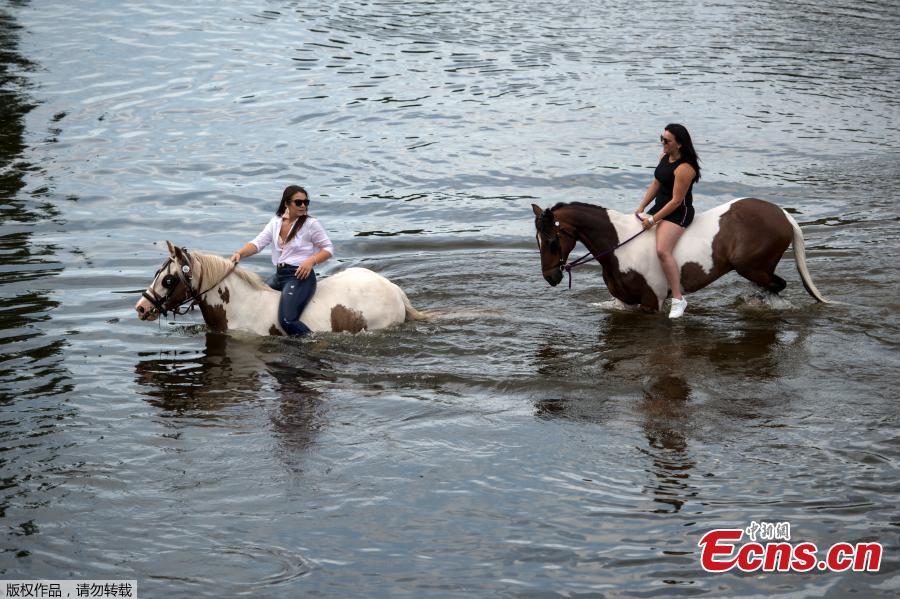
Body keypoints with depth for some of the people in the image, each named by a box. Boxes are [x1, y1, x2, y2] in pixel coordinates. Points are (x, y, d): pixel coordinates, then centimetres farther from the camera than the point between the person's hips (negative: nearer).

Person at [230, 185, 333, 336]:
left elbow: (329, 249, -1)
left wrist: (311, 260, -20)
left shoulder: (311, 224, -3)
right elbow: (257, 243, 4)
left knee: (287, 320, -24)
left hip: (300, 276, -7)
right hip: (278, 275, 7)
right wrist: (240, 253, -16)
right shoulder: (276, 222, 11)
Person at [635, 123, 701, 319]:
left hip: (678, 213, -10)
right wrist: (641, 208, 5)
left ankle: (678, 299, -23)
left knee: (662, 250, -29)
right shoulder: (665, 156, 6)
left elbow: (676, 201, -22)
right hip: (660, 207, 10)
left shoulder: (684, 168, -23)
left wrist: (653, 220, -19)